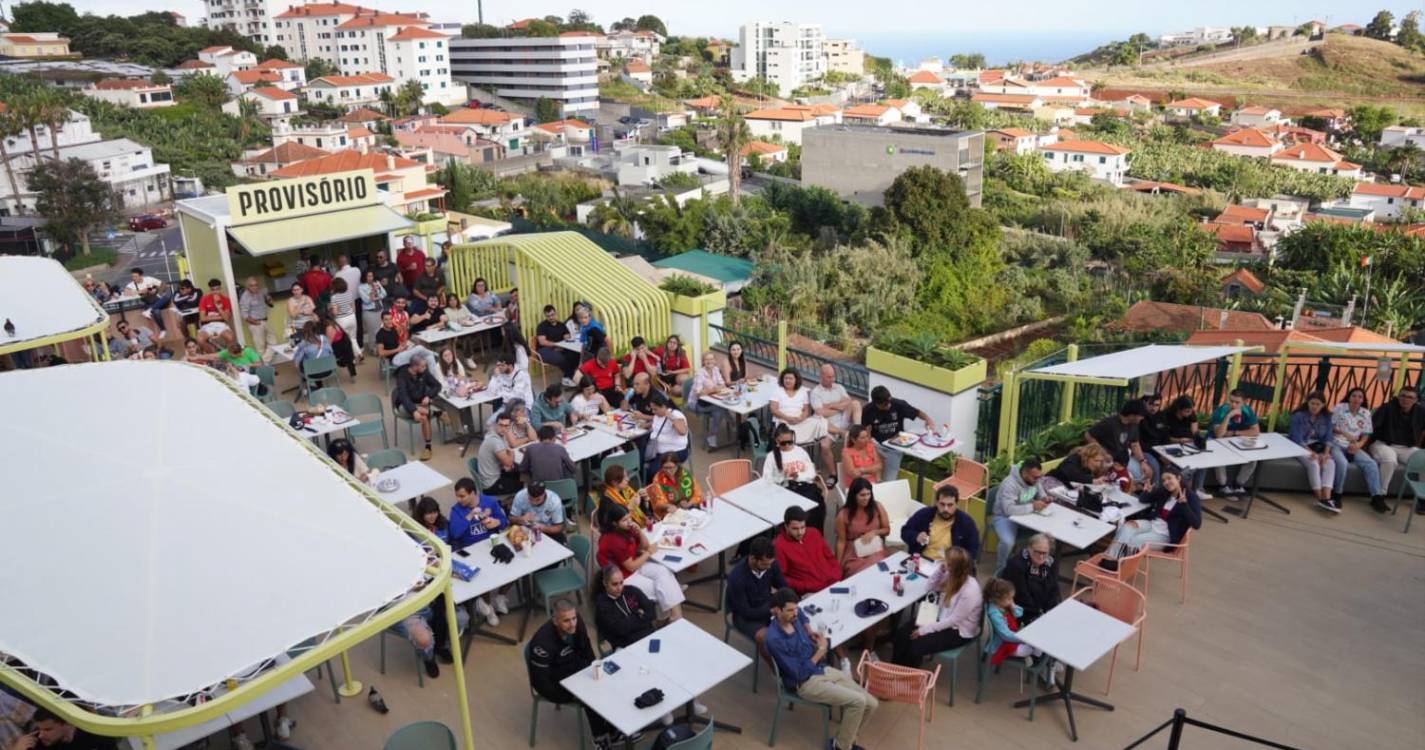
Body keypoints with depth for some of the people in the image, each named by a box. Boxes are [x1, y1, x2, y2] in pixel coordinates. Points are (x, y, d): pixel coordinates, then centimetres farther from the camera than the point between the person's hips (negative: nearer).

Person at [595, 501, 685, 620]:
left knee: (664, 572, -11)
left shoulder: (626, 530, -5)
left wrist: (639, 531, -14)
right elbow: (631, 567, -23)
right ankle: (675, 616, 6)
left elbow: (645, 546, 6)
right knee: (659, 587, -13)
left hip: (633, 565, 8)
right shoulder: (614, 540, -29)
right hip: (622, 576, -8)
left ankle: (677, 615, -15)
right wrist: (648, 554, -8)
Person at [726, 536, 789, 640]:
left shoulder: (771, 564, -14)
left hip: (768, 606, 5)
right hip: (745, 616, -5)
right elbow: (745, 612, -22)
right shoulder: (736, 577, -29)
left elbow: (784, 587, 3)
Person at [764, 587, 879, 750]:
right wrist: (821, 650, -11)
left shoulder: (793, 617, -1)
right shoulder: (774, 639, -25)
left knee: (871, 704, -2)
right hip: (806, 683, -8)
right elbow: (799, 674, -20)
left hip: (823, 670, 8)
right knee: (858, 702, -22)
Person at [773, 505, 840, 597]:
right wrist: (806, 587, -14)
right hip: (811, 593, -6)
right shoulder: (779, 546, -6)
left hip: (833, 583, 6)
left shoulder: (814, 533, 11)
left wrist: (837, 577, 2)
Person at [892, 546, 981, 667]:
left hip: (958, 631, -8)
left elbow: (954, 620, -25)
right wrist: (941, 571, -11)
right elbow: (933, 586, 10)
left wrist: (925, 629, -22)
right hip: (943, 618, 8)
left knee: (916, 646, -20)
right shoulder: (953, 575, -9)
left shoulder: (970, 591, -31)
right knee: (902, 633, -7)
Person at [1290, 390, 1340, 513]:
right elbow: (1297, 439, -14)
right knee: (1313, 463, -33)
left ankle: (1326, 498, -38)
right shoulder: (1298, 416, -7)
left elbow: (1328, 437, 4)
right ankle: (1320, 499, -33)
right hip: (1301, 448, -4)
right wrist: (1312, 453, -26)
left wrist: (1326, 453, -15)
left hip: (1318, 448, 4)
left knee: (1330, 463, -27)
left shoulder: (1326, 417, 9)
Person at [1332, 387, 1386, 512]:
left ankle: (1377, 497, -14)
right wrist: (1344, 433, -16)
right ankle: (1337, 495, -18)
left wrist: (1359, 444, -11)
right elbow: (1331, 426, -1)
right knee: (1342, 463, -34)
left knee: (1372, 464, -19)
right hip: (1336, 444, -4)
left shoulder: (1366, 413, 8)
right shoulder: (1339, 407, -2)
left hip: (1354, 447, 4)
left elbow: (1366, 434, 8)